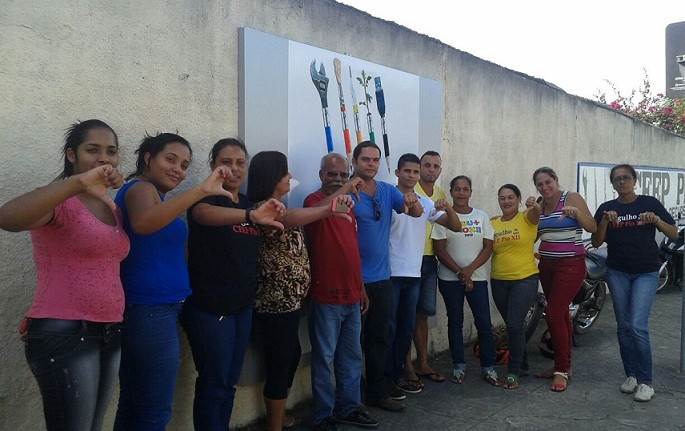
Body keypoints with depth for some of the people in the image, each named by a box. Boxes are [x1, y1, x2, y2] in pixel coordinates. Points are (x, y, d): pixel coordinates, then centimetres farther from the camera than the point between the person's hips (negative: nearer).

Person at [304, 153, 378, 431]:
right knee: (324, 358, 3)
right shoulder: (314, 200, -8)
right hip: (326, 297, -8)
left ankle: (349, 408, 29)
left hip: (352, 296, 8)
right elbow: (317, 209, -36)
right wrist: (346, 188, -25)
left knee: (352, 356, 16)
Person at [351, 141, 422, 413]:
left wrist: (412, 201, -26)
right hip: (355, 278, -5)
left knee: (379, 337, 13)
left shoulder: (388, 191, 6)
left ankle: (377, 392, 26)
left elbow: (416, 213, -3)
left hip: (382, 277, 5)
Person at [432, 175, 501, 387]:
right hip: (450, 278, -2)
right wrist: (460, 272, -11)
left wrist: (469, 270, -11)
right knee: (455, 322, 7)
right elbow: (439, 249, -6)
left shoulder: (482, 216, 6)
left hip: (477, 277, 2)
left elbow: (488, 247, 1)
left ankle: (488, 368, 12)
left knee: (484, 323, -1)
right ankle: (458, 366, 19)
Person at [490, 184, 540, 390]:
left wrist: (534, 206, -50)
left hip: (525, 279, -4)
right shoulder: (492, 223, 6)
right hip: (499, 281, 4)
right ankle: (523, 365, 33)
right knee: (512, 326, 15)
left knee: (514, 325, -11)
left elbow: (536, 213, -28)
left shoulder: (526, 218, -6)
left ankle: (513, 372, 5)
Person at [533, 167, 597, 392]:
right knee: (560, 314, 13)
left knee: (554, 314, -12)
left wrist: (577, 212, -32)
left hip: (570, 265, -7)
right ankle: (564, 365, 24)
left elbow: (592, 228, -16)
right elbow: (533, 235, 16)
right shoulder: (540, 205, 10)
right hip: (546, 265, 7)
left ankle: (562, 370, 0)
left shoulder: (571, 198, -8)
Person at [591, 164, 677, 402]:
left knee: (638, 326, -11)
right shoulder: (606, 208, 4)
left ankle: (646, 381, -1)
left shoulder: (649, 203, 0)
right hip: (617, 272, 3)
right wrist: (605, 220, -16)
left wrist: (656, 220, -19)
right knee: (623, 326, 7)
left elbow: (674, 234, -1)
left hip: (646, 273, -2)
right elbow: (596, 242, -1)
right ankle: (631, 375, 19)